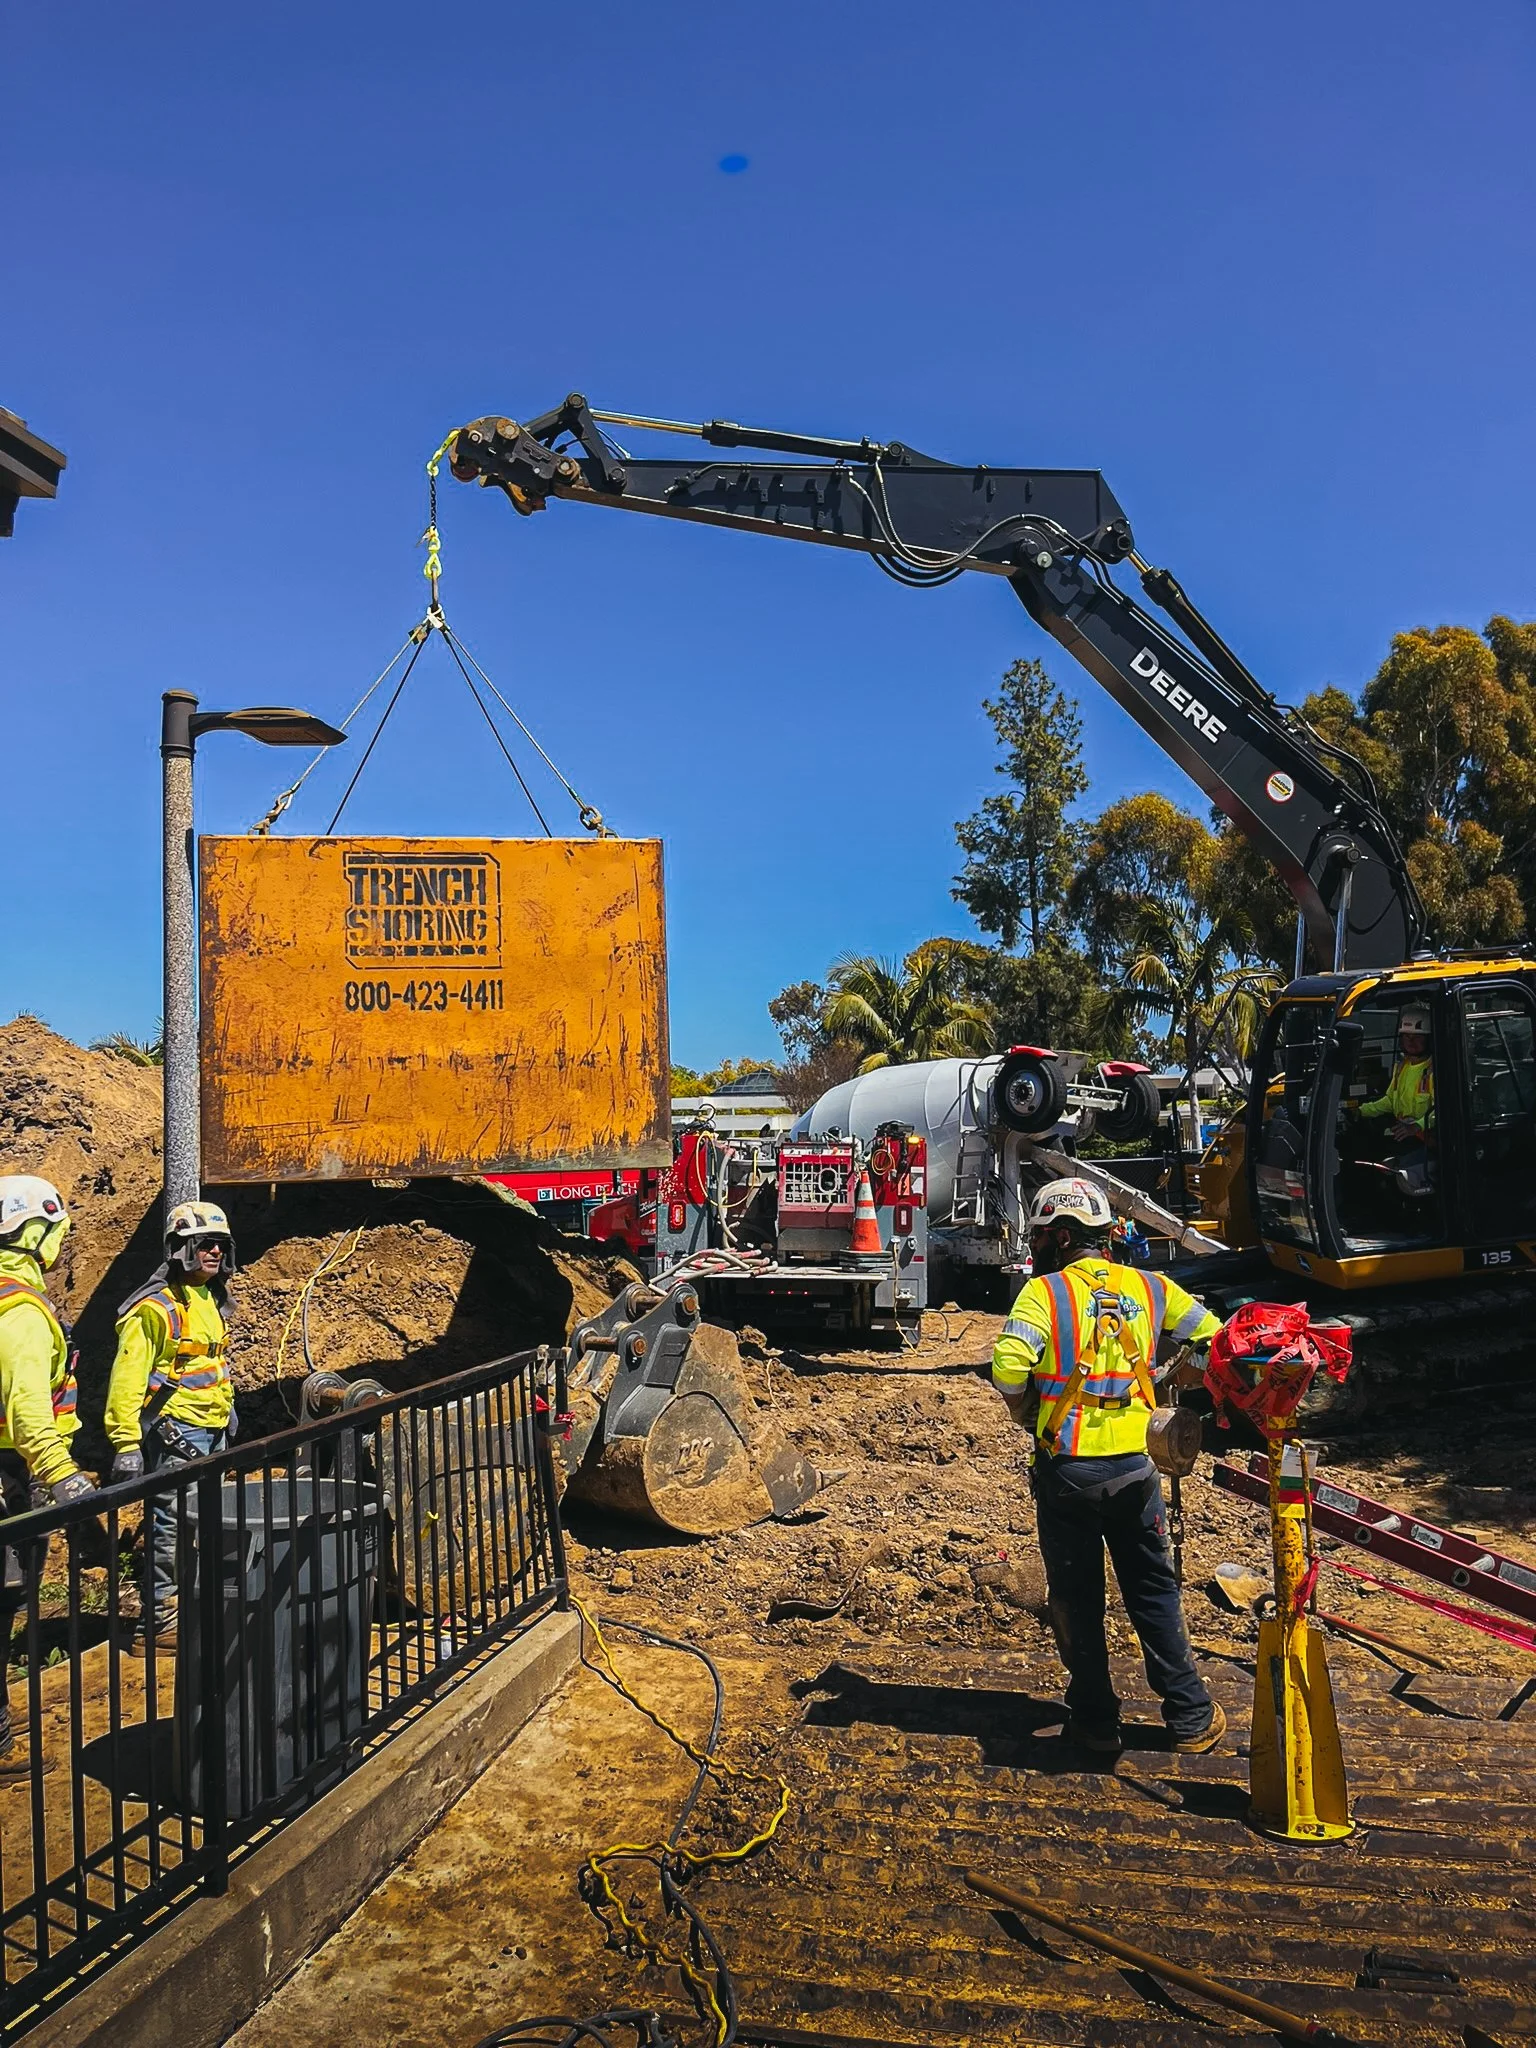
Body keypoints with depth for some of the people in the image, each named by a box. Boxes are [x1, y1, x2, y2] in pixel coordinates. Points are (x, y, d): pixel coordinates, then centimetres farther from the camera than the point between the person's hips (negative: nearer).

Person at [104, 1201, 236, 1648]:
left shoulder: (208, 1300, 13)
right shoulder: (156, 1308, -15)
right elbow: (127, 1379, -19)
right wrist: (126, 1443, -23)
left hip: (212, 1431, 9)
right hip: (174, 1433, -9)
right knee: (171, 1527, -6)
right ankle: (158, 1622, 2)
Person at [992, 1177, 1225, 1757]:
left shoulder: (1044, 1292, -9)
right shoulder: (1149, 1287, 3)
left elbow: (1009, 1367, -22)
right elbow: (1212, 1338, 9)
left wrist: (1028, 1416, -3)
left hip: (1067, 1469, -3)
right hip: (1135, 1464, 3)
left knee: (1077, 1599, 12)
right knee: (1153, 1591, 17)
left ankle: (1095, 1719, 21)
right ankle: (1191, 1718, 24)